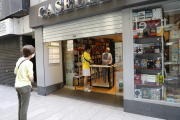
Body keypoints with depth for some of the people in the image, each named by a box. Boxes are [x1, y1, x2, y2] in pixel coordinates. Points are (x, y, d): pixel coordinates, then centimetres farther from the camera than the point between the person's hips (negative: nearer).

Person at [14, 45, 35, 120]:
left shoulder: (19, 60, 3)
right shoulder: (29, 63, -19)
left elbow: (15, 72, 13)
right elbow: (31, 78, -18)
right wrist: (32, 80, 3)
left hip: (17, 85, 8)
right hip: (25, 86, -8)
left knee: (20, 105, 22)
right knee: (24, 107, 4)